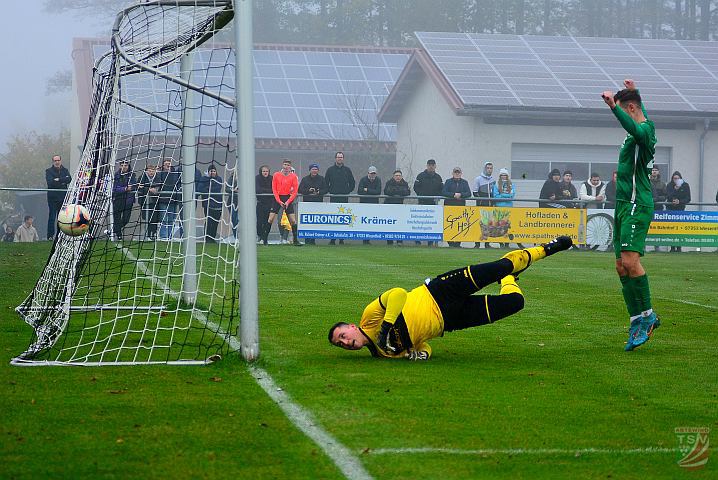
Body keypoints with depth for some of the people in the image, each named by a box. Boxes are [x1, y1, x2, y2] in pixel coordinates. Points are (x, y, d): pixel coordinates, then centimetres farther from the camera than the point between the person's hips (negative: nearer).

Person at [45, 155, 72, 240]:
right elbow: (50, 182, -13)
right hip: (53, 197, -3)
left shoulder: (65, 170, 13)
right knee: (52, 217, -7)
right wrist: (63, 181, -11)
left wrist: (58, 180, -14)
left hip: (63, 197, 3)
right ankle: (50, 236, -7)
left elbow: (69, 179, -5)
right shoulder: (49, 171, 3)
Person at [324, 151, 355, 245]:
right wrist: (330, 191, 3)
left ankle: (342, 239, 2)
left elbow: (352, 183, 16)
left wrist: (348, 191, 7)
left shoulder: (347, 170, 9)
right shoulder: (330, 170, 8)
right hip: (333, 197, -1)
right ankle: (332, 239, -4)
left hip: (344, 198, 1)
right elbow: (326, 183, 12)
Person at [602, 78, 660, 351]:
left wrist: (614, 107, -46)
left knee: (630, 261, -20)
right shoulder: (640, 128, 18)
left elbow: (636, 129, -38)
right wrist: (633, 92, 56)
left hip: (637, 205, -10)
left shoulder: (646, 129, -11)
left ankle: (647, 315, -11)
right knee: (622, 267, 5)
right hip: (624, 205, 10)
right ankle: (637, 322, 7)